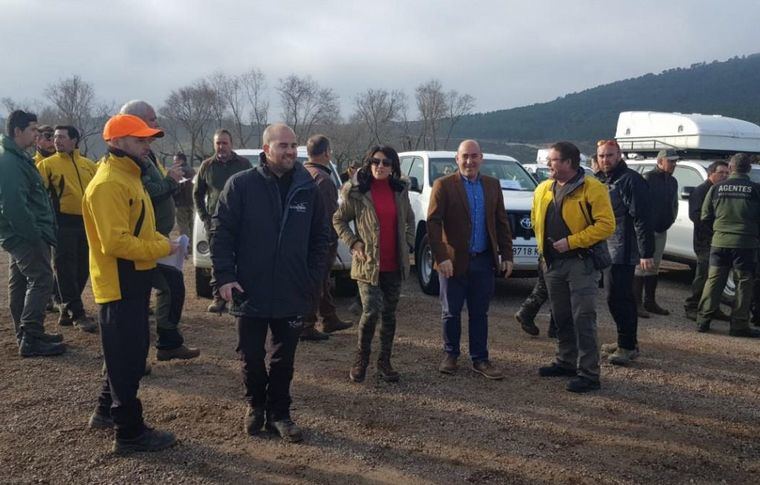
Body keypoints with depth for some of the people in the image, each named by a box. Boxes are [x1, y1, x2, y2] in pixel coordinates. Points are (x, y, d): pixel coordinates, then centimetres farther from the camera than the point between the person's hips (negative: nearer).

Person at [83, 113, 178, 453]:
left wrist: (161, 241, 3)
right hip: (120, 284, -10)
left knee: (131, 349, 21)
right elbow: (115, 242, -27)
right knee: (126, 356, 0)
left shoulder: (127, 177, 13)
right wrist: (162, 249, -19)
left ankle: (106, 411, 36)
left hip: (133, 281, 10)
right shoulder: (108, 184, -21)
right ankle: (129, 432, 13)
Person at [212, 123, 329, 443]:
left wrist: (315, 279, 2)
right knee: (251, 356, 12)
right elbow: (221, 232, -6)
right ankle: (255, 404, 35)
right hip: (250, 292, -2)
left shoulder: (307, 188, 2)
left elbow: (321, 237, 8)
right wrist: (225, 276, -13)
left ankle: (278, 413, 27)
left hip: (293, 294, 2)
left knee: (284, 358, 12)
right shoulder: (241, 184, -7)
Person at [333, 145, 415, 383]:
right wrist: (353, 243, -6)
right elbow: (339, 219, 4)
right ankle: (360, 359, 10)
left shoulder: (400, 191, 8)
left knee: (389, 313, 10)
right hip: (368, 264, -4)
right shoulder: (357, 192, -4)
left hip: (394, 264, 4)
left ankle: (385, 362, 23)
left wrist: (408, 243, 9)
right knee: (371, 311, -12)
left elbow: (409, 219, 21)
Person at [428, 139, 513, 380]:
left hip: (483, 261, 3)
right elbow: (433, 223, -10)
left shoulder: (492, 185, 9)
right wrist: (441, 257, -17)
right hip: (454, 261, -3)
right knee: (451, 313, 9)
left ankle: (480, 359, 20)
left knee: (480, 314, 10)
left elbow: (501, 222, 11)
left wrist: (506, 255, 4)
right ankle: (450, 355, 25)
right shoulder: (443, 185, -5)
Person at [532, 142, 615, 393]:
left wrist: (570, 241, -19)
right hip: (553, 263, 7)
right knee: (561, 317, 16)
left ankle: (588, 374, -1)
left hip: (581, 263, -7)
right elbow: (536, 220, 23)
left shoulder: (592, 188, -12)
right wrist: (544, 245, 11)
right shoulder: (544, 189, 9)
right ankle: (566, 362, 30)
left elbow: (606, 225, -17)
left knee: (583, 319, -6)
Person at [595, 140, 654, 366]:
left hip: (622, 252, -9)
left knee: (619, 298, -9)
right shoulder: (600, 181, 15)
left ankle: (627, 346, -1)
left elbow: (642, 219, -18)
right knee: (620, 298, 16)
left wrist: (646, 253, -21)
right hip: (607, 250, 9)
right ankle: (627, 341, 26)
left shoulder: (631, 180, -12)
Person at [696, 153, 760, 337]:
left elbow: (705, 217, 6)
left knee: (713, 280, 10)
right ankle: (739, 325, 8)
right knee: (743, 283, 6)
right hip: (745, 243, -2)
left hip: (720, 241, 2)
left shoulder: (717, 188, 1)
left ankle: (703, 320, 11)